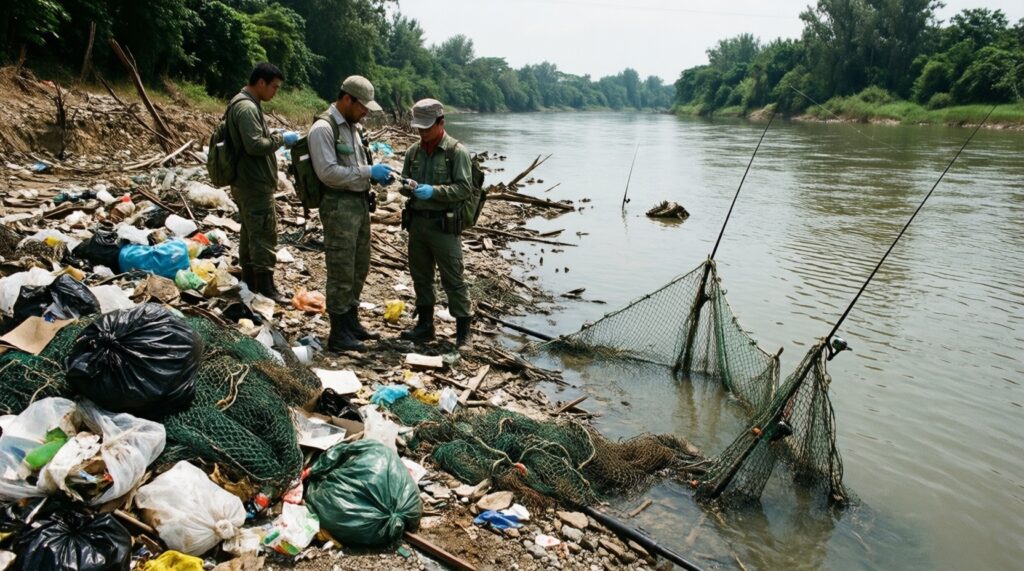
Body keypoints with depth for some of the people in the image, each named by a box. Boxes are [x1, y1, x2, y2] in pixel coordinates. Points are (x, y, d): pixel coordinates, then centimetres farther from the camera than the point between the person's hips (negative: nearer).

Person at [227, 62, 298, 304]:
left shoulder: (245, 104, 15)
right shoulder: (246, 107, -19)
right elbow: (255, 145, -27)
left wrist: (273, 134, 10)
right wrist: (281, 139, -15)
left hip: (246, 183, 11)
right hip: (255, 185, -11)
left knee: (250, 232, 17)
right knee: (264, 234, -6)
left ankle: (250, 281, 27)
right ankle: (266, 287, 0)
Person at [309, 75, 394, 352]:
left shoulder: (350, 126, 15)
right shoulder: (323, 129, -14)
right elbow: (328, 172, -23)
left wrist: (377, 173, 4)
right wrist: (368, 172, -19)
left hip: (359, 204, 9)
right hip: (339, 207, -9)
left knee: (359, 269, 17)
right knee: (341, 273, -3)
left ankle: (351, 322, 31)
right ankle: (338, 334, 8)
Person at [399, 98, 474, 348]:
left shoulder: (457, 151, -7)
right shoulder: (414, 151, 10)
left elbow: (465, 187, -12)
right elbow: (405, 184, 16)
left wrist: (433, 191, -22)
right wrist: (407, 187, -8)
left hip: (443, 226, -6)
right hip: (417, 222, 6)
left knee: (453, 279, -1)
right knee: (420, 276, 14)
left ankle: (463, 329, 10)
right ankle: (424, 325, 27)